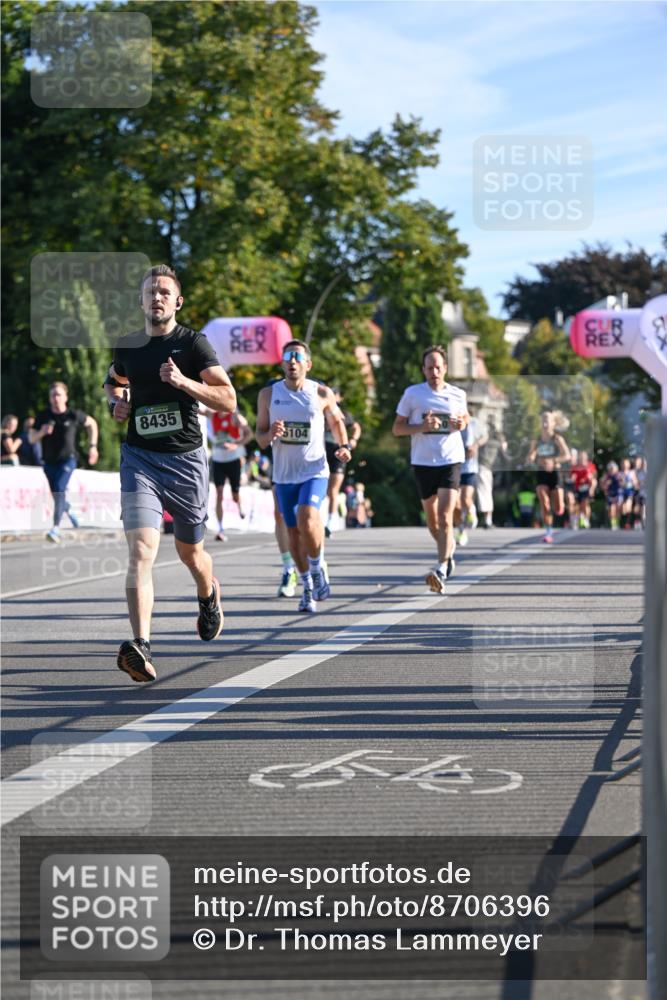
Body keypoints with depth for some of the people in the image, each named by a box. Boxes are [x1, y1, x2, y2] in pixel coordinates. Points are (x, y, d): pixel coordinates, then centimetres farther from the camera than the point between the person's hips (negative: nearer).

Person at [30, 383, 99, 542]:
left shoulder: (73, 415, -4)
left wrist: (93, 446, 12)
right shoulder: (43, 416, 0)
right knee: (56, 495, 15)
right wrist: (41, 433, -20)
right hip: (49, 462, 4)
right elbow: (31, 439, 2)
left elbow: (92, 423, 14)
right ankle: (69, 510, 51)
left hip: (67, 460, -4)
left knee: (59, 490, -23)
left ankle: (56, 528, -26)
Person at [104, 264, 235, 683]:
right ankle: (141, 645, -29)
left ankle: (210, 594, 53)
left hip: (186, 460, -1)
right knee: (141, 549, -19)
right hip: (140, 459, 1)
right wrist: (118, 401, 8)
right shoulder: (128, 346, 7)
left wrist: (184, 382, -24)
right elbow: (115, 380, 31)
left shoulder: (194, 343, -4)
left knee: (190, 552, 16)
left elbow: (228, 400, -11)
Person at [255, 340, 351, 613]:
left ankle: (318, 568, 0)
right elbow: (259, 435, 5)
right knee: (294, 533, 7)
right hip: (284, 475, 3)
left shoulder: (322, 393, -3)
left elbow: (337, 421, 15)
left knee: (307, 521, -26)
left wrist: (344, 446, -2)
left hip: (314, 471, -3)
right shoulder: (269, 394, 0)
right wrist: (270, 435, -18)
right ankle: (308, 588, 24)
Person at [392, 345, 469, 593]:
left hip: (451, 461, -1)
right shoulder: (412, 393, 1)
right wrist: (422, 427, -14)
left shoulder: (458, 394, 5)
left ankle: (441, 570, -21)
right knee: (432, 521, 11)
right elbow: (397, 428, 3)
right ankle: (449, 549, 40)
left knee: (445, 517, -16)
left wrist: (462, 424, -1)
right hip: (423, 462, 1)